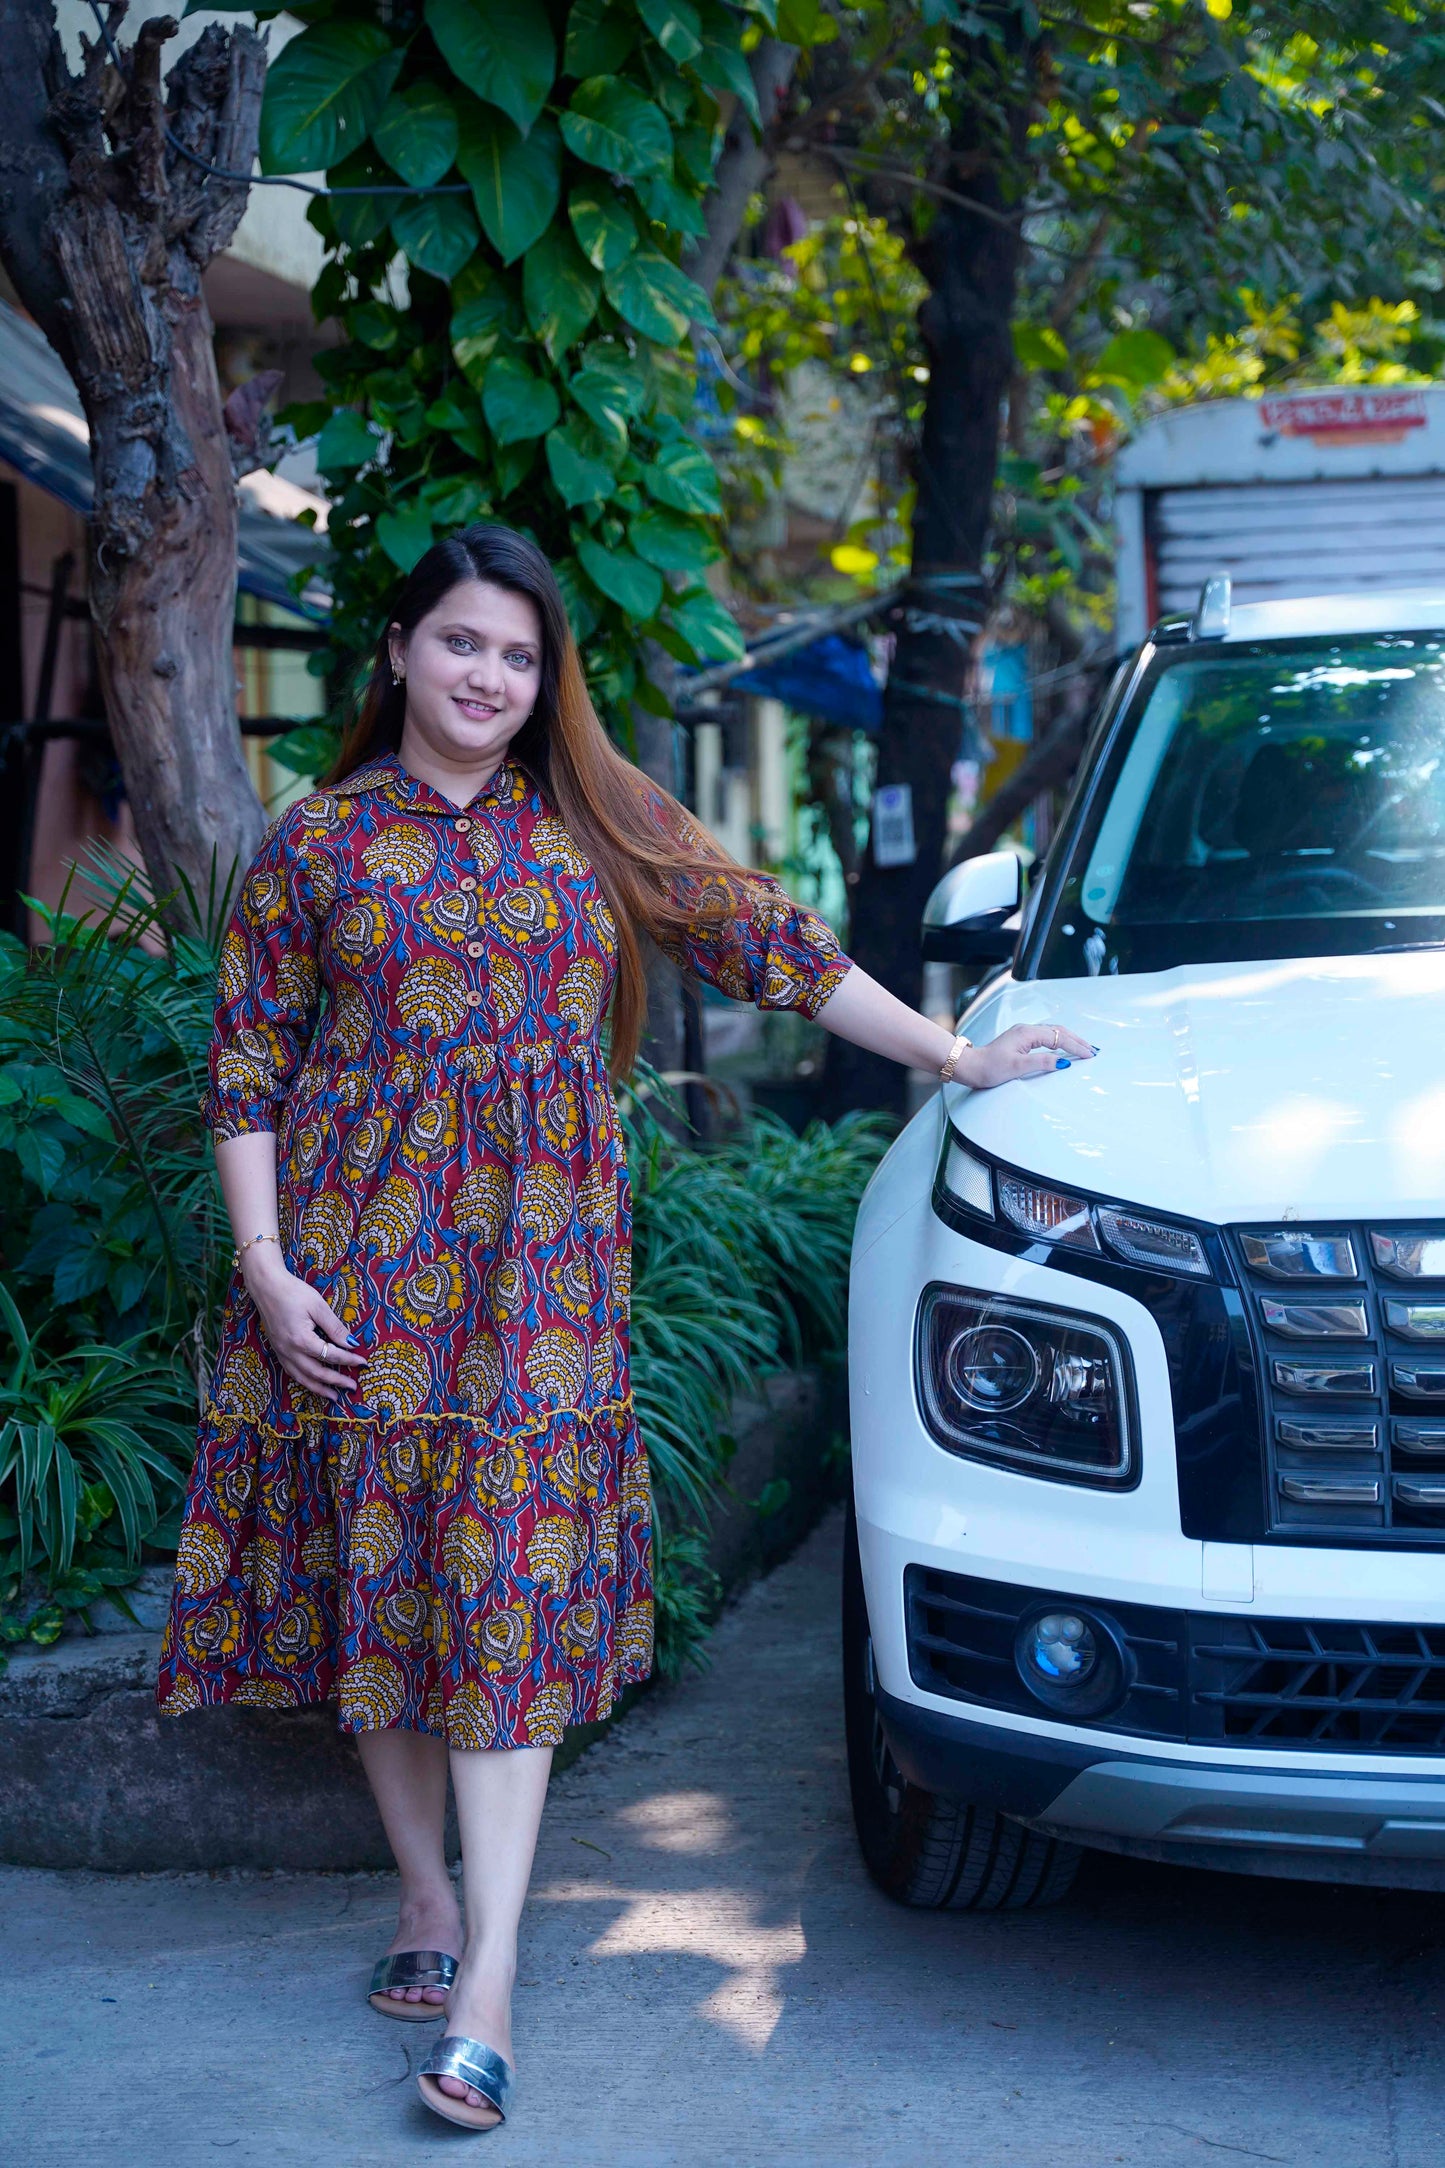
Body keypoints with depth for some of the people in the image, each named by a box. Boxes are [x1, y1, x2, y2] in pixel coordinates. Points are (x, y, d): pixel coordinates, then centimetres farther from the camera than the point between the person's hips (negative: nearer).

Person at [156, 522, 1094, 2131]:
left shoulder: (597, 823, 9)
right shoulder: (316, 840, 6)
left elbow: (769, 944, 12)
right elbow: (246, 1064, 5)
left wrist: (955, 1057, 13)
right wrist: (266, 1269, -5)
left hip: (539, 1251, 0)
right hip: (357, 1253, 1)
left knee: (512, 1583, -7)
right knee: (379, 1573, 4)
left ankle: (488, 1984, -8)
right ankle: (428, 1901, 21)